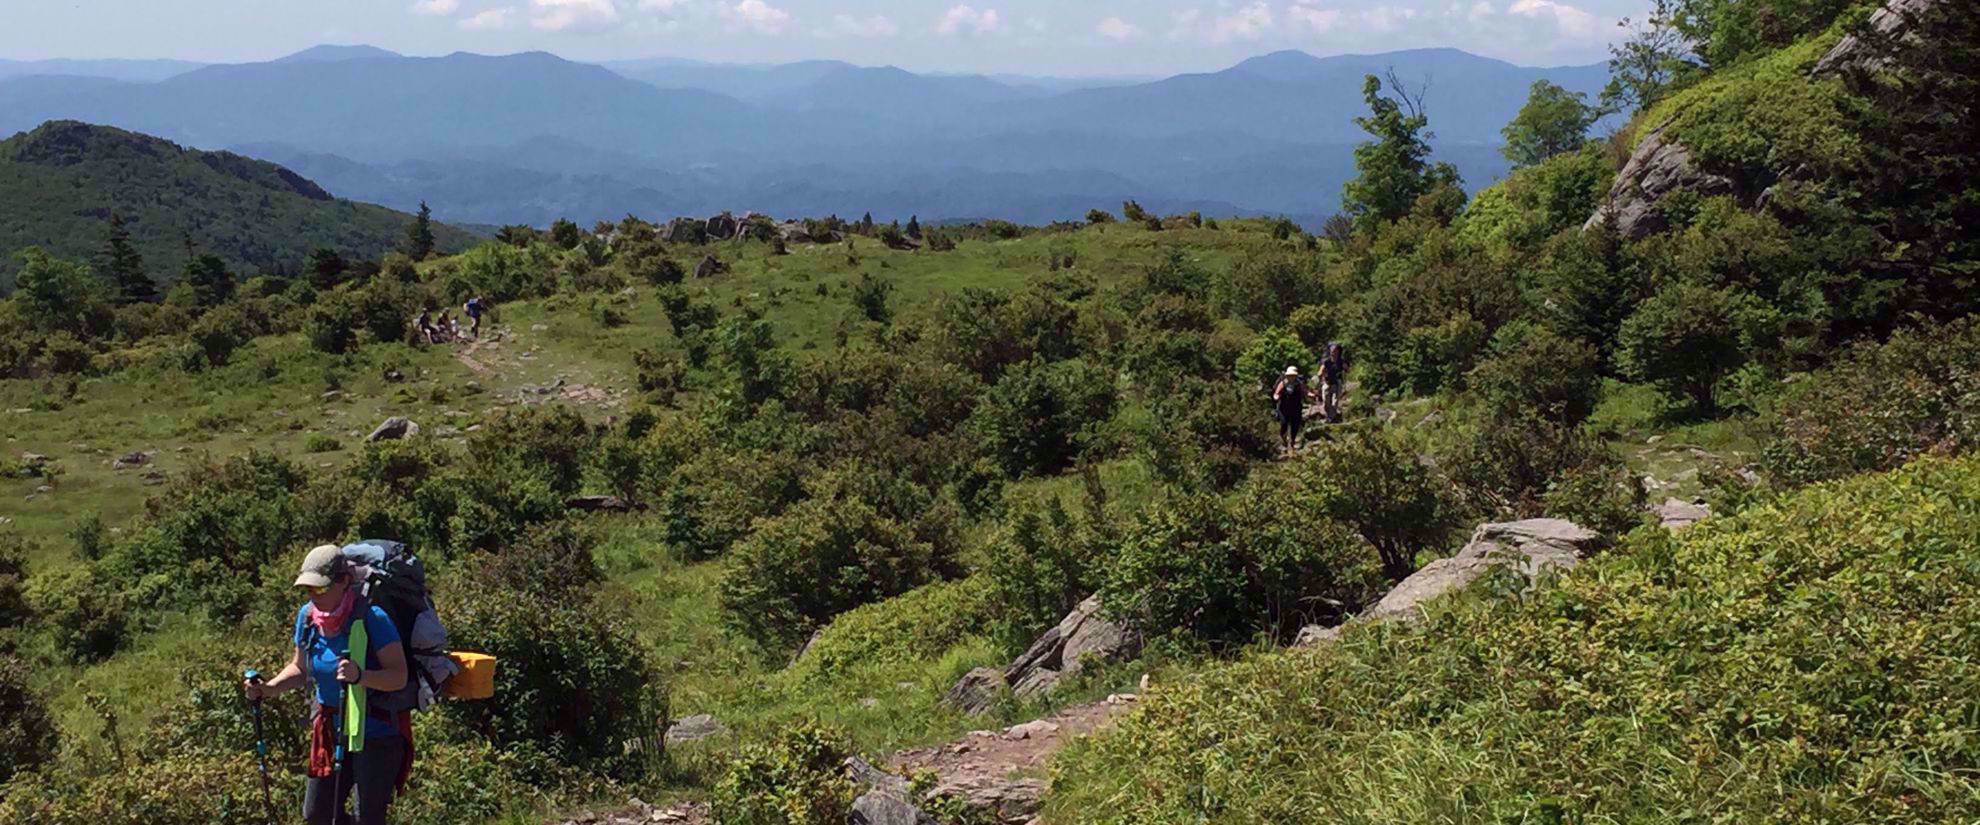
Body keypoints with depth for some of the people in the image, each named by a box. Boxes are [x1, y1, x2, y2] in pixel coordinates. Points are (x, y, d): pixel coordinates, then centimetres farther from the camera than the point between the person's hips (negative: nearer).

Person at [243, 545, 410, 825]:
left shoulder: (372, 618, -23)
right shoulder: (307, 616, -3)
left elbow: (399, 676, -26)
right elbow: (300, 669, 12)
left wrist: (360, 675, -44)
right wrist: (268, 689, -6)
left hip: (376, 731, -7)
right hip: (332, 729, 7)